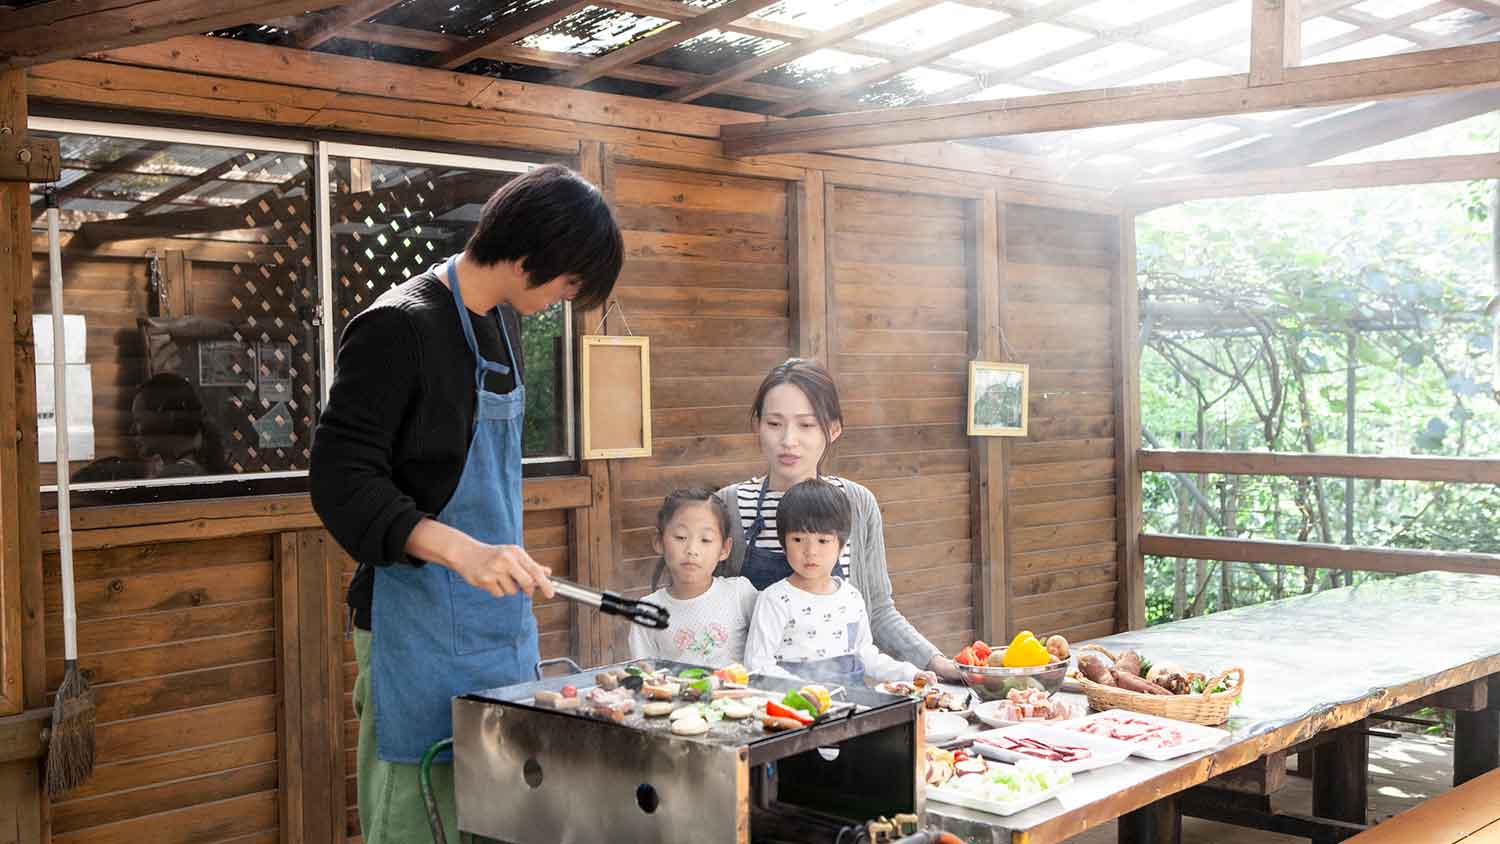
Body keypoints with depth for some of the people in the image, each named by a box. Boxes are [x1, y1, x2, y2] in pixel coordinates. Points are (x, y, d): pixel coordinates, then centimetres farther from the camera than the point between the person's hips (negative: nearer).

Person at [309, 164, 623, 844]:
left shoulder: (500, 321, 13)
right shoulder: (399, 328, -13)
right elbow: (341, 483, -18)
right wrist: (459, 549, -30)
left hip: (501, 619, 8)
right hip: (423, 632, -8)